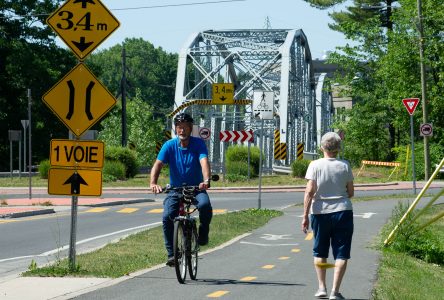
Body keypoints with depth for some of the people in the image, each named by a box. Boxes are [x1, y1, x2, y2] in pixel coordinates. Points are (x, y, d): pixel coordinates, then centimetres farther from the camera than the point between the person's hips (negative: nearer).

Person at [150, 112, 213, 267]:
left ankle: (203, 232, -3)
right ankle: (171, 253, -10)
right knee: (167, 217, -23)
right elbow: (158, 164, -17)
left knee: (205, 205, -33)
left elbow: (204, 162, -25)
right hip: (175, 190, 1)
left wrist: (206, 180, -45)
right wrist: (153, 183, -37)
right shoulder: (169, 145, -6)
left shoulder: (198, 144, -9)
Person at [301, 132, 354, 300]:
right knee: (341, 253, 2)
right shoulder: (344, 166, -1)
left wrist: (305, 215, -7)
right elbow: (351, 193, 4)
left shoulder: (315, 165, -5)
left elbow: (309, 192, -10)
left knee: (319, 252, 18)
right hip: (342, 212, 0)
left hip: (320, 212, 0)